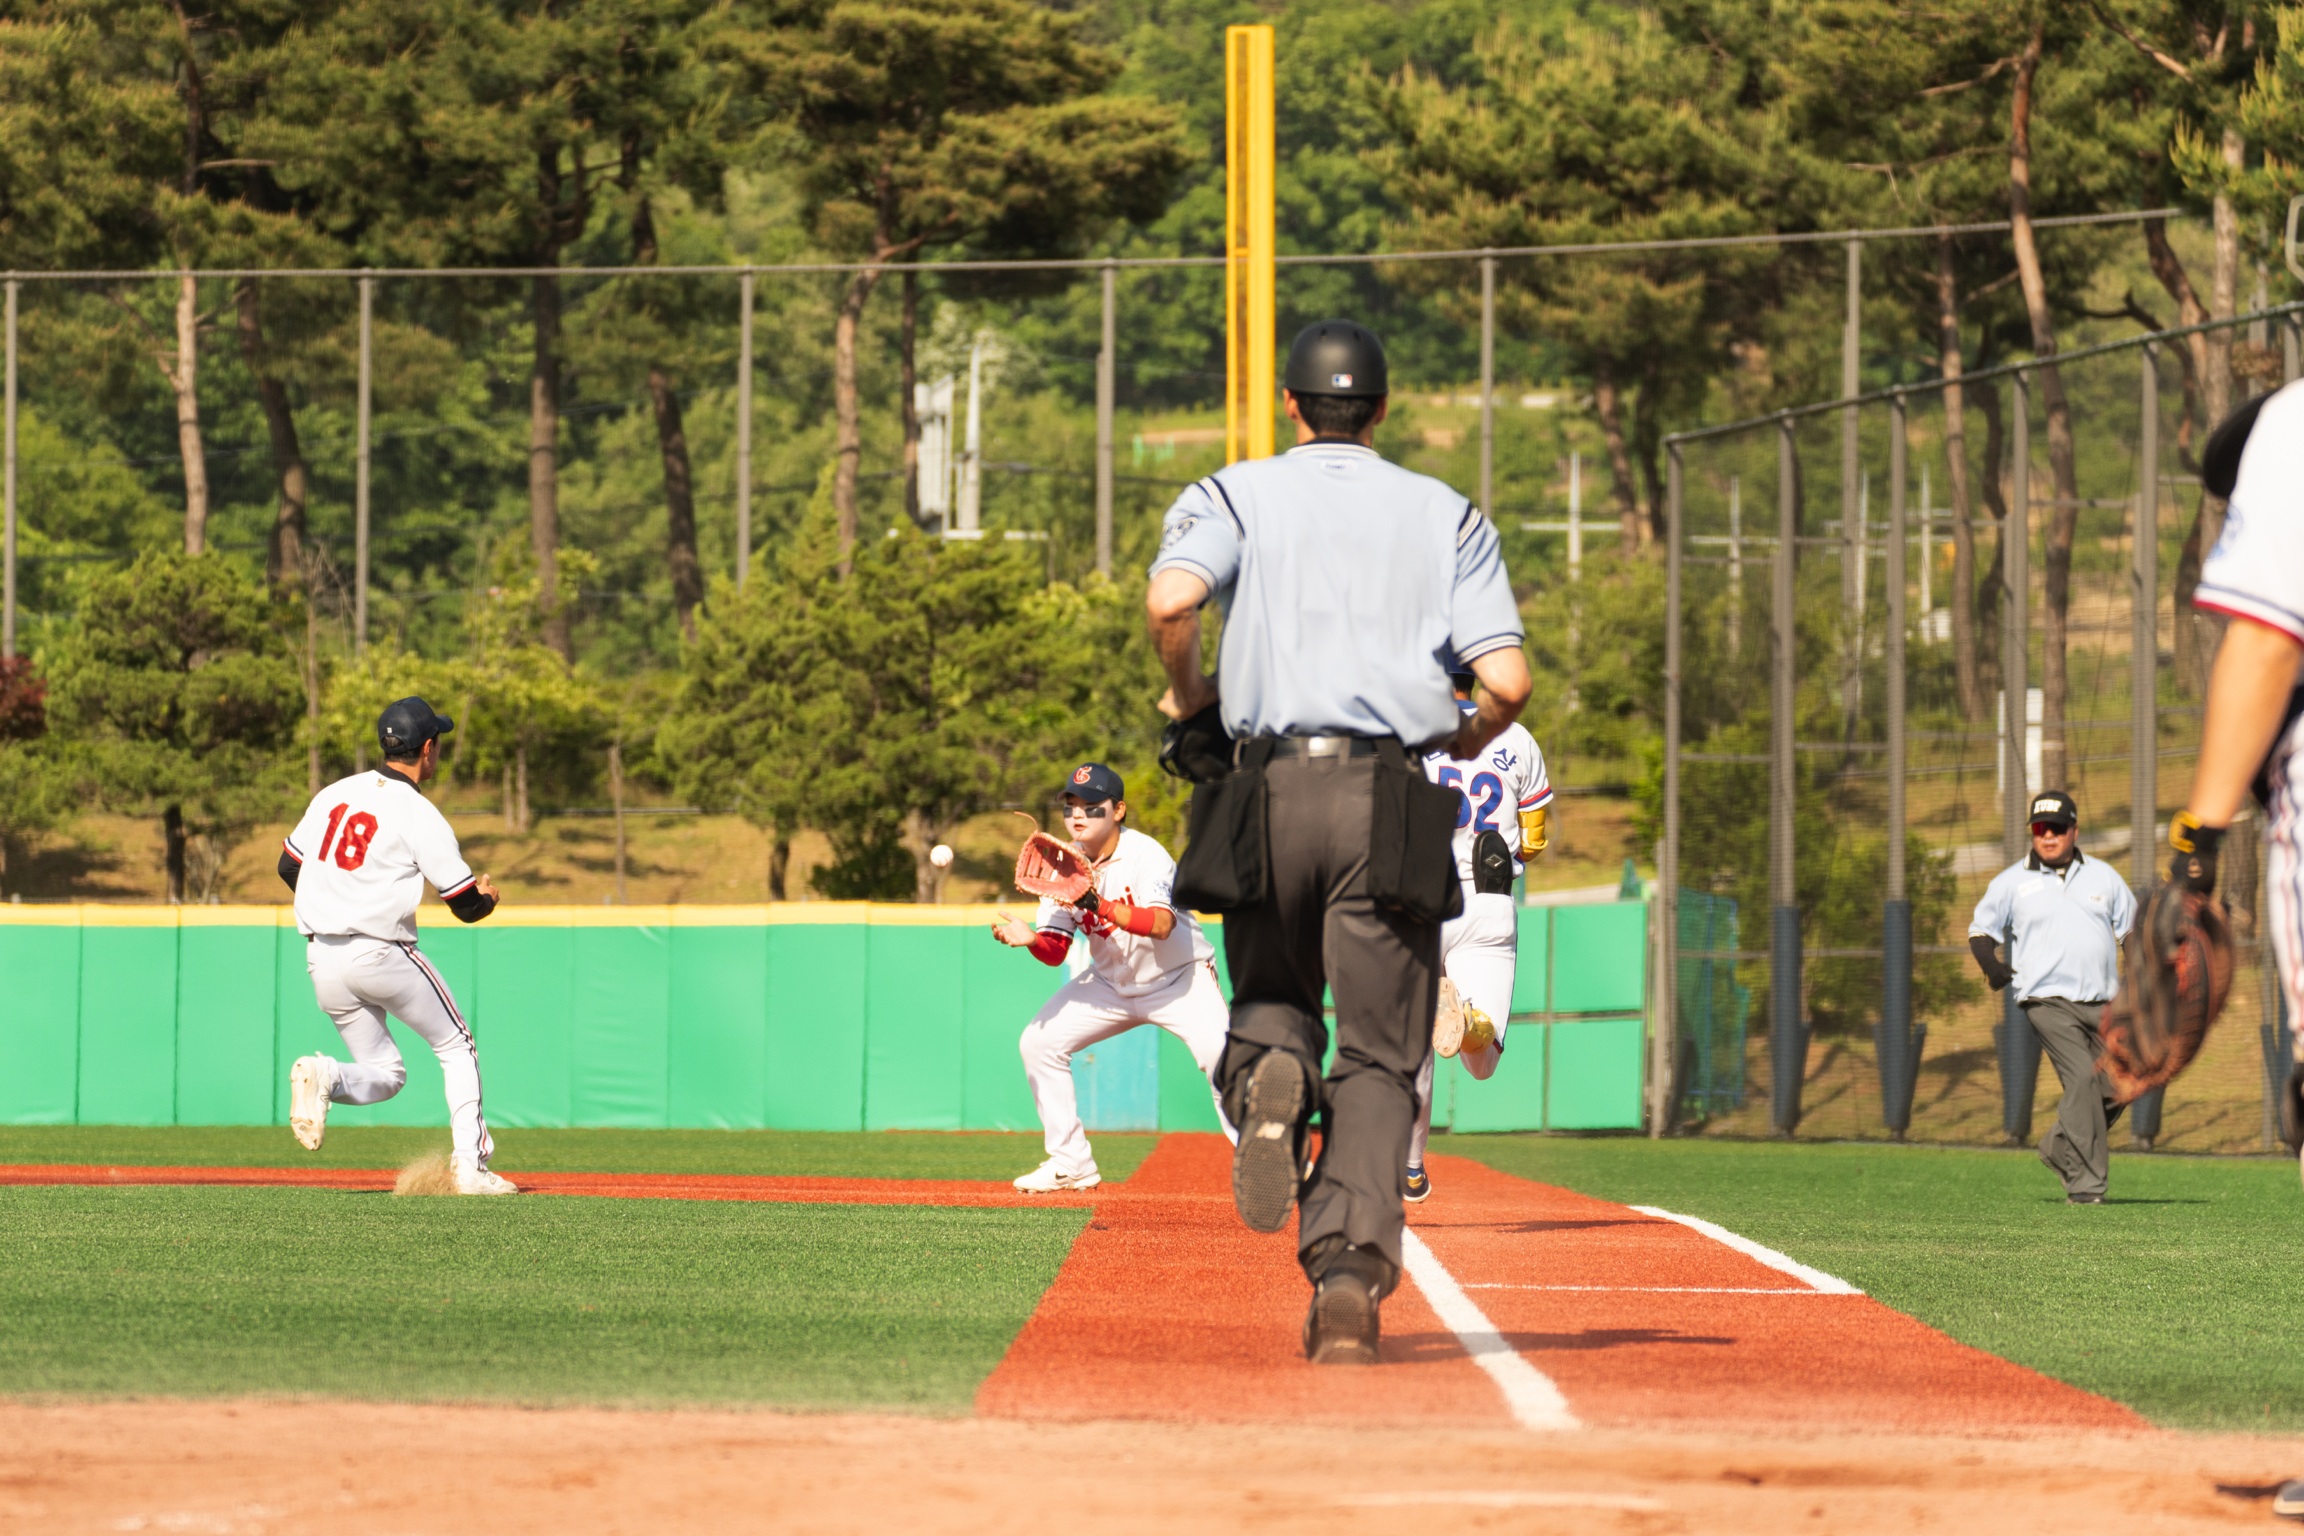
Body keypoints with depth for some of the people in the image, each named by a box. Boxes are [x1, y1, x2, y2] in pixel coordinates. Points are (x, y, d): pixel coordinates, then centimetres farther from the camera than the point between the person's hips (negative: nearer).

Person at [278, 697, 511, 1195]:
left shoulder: (333, 795, 8)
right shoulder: (421, 817, -10)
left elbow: (288, 866, 14)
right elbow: (466, 905, -6)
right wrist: (489, 897, 18)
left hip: (322, 963, 6)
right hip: (381, 954, -6)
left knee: (384, 1074, 16)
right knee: (457, 1048, 12)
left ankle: (322, 1077, -15)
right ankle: (470, 1166, 3)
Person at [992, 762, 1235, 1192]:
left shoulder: (1146, 855, -24)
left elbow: (1161, 925, -41)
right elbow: (1055, 951, -7)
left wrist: (1099, 906, -52)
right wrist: (1031, 939, -30)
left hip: (1179, 979, -6)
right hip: (1111, 983, 6)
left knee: (1221, 1058, -27)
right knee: (1039, 1041, -3)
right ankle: (1071, 1165, 6)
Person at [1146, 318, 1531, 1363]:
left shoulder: (1235, 496, 10)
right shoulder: (1446, 516, 14)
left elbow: (1172, 598, -13)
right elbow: (1508, 680, 0)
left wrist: (1186, 690, 6)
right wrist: (1470, 739, 22)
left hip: (1270, 788, 0)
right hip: (1390, 797, 0)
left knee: (1271, 993, 22)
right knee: (1378, 1057, 2)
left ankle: (1269, 1073, -16)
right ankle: (1351, 1274, -18)